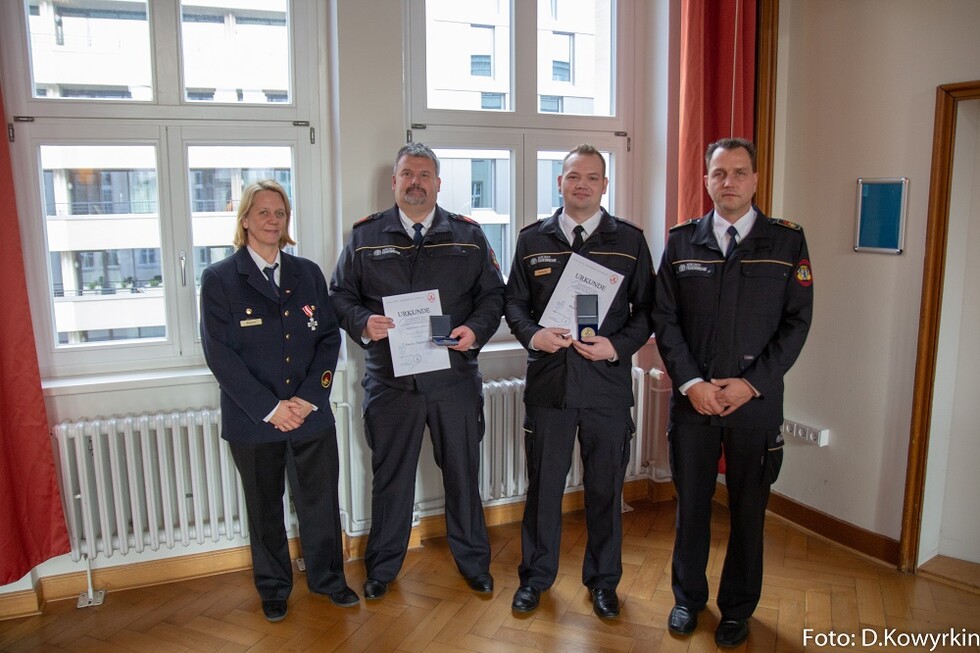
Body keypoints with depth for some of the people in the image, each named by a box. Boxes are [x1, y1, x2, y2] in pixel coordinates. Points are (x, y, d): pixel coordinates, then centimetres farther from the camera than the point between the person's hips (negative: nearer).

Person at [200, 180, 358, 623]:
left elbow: (329, 338, 3)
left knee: (320, 501, 12)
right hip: (253, 420, -2)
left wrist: (309, 397, -9)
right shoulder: (219, 279, -4)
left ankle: (327, 578, 33)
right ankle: (273, 588, 34)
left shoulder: (308, 273, 6)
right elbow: (219, 354, -10)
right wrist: (269, 408, -15)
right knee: (265, 508, 14)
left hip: (311, 415, 2)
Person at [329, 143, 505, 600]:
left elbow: (493, 294, 7)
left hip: (455, 378, 1)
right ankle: (382, 567, 32)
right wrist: (363, 322, -14)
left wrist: (476, 329, -12)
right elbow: (340, 295, 6)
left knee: (463, 474, 13)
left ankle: (473, 561, 33)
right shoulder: (366, 235, 5)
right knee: (390, 477, 12)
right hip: (389, 380, 0)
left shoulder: (468, 235, 6)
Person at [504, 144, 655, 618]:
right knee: (543, 483, 11)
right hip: (547, 380, 1)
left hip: (608, 383, 0)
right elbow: (514, 302, 10)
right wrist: (532, 334, -11)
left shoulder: (630, 240, 4)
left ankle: (603, 580, 32)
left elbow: (647, 310, 5)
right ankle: (535, 575, 31)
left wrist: (618, 345, -12)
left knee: (605, 487, 11)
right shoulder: (533, 239, 7)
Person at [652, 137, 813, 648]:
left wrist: (751, 383, -11)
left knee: (748, 509, 11)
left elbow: (797, 321, -2)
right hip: (692, 397, 1)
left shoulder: (787, 241, 1)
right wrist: (691, 382, -9)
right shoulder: (682, 241, 4)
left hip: (756, 400, -1)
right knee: (691, 502, 12)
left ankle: (738, 608, 31)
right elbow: (664, 318, 1)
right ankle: (688, 597, 33)